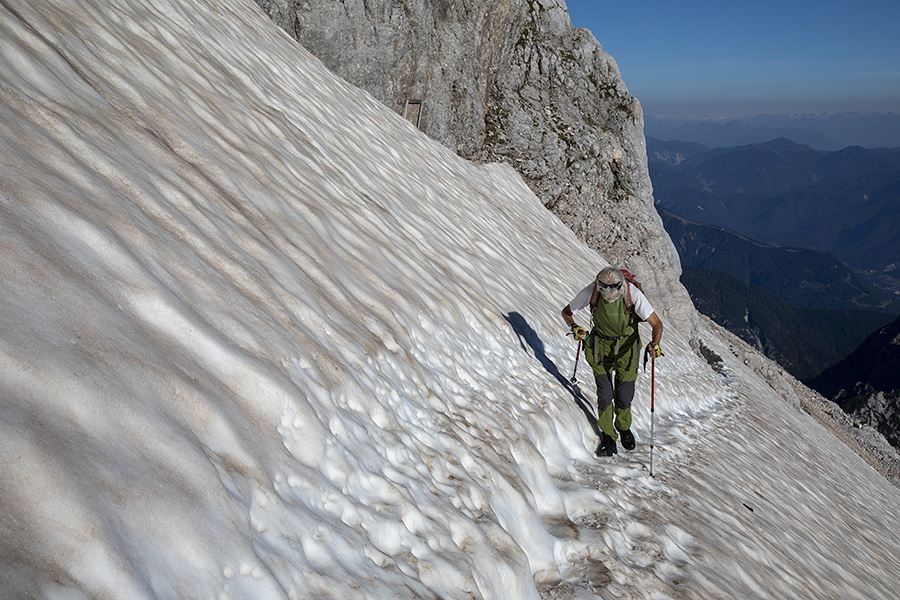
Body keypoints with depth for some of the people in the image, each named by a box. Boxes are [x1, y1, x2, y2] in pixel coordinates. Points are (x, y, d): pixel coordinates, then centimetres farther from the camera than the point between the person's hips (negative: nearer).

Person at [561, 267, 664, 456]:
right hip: (601, 344, 1)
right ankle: (608, 436, 19)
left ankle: (624, 427, 36)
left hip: (627, 345, 0)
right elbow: (566, 312, -7)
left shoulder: (633, 294, -27)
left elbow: (656, 323, -23)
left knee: (624, 394, 5)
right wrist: (574, 327, -26)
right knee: (604, 394, -4)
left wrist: (655, 343, -41)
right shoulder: (592, 291, -23)